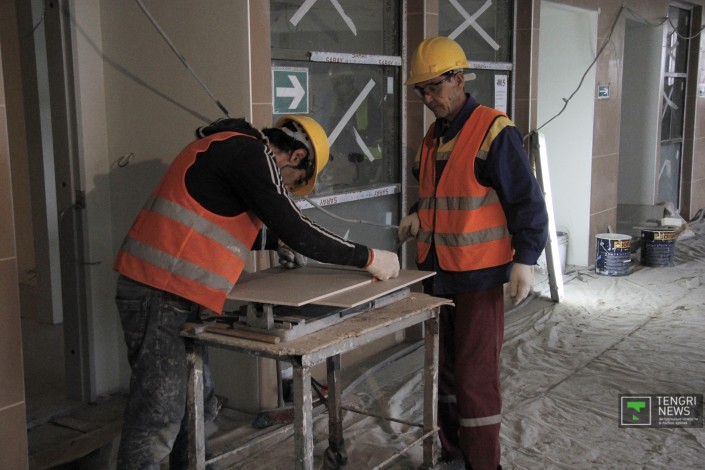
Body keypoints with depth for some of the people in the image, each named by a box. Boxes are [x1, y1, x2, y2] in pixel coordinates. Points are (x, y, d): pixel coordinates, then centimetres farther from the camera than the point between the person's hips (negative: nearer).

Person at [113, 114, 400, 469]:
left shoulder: (232, 149, 20)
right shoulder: (250, 151, -10)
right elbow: (295, 229, -15)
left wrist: (276, 243, 36)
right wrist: (368, 258, -6)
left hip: (165, 290, 10)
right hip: (159, 293, -10)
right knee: (158, 417, -6)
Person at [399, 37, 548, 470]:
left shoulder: (494, 132, -12)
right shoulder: (434, 136, 13)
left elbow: (527, 199, -13)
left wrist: (525, 258, -19)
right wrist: (420, 215, 7)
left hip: (479, 276, -8)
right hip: (438, 271, 8)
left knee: (476, 374, -4)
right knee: (443, 367, 15)